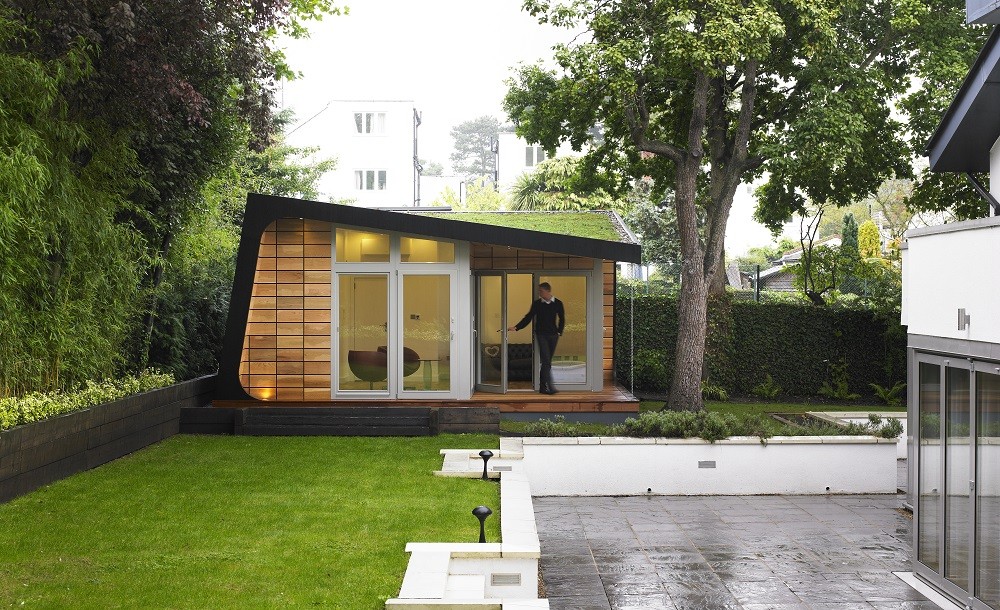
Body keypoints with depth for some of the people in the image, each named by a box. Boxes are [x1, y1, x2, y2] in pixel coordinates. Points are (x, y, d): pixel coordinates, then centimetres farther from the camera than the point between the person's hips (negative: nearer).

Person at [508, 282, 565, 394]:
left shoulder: (558, 304, 4)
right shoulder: (537, 304, 2)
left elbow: (562, 319, 15)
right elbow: (528, 318, 3)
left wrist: (559, 332, 7)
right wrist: (516, 327, -5)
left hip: (553, 335, 2)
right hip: (541, 334, -2)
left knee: (547, 362, 4)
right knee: (546, 361, -12)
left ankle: (542, 386, 10)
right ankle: (549, 386, -17)